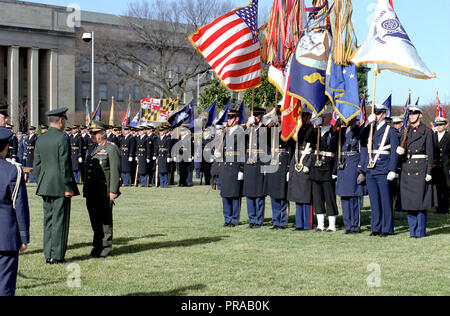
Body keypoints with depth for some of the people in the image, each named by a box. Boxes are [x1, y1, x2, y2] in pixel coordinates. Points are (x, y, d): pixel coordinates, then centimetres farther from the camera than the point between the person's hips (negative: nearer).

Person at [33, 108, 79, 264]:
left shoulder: (40, 139, 9)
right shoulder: (62, 139, -12)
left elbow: (36, 165, 12)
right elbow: (64, 165, -16)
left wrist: (40, 184, 18)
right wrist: (68, 188, -12)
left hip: (45, 187, 7)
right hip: (60, 187, -7)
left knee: (48, 220, 11)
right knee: (60, 220, -2)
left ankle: (48, 255, 14)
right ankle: (57, 256, -1)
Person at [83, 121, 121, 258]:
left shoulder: (111, 148, -6)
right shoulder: (92, 149, 19)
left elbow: (115, 171, -12)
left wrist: (113, 191, -18)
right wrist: (85, 189, 20)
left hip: (104, 192, -8)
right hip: (91, 193, 8)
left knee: (105, 220, -2)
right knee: (95, 220, 11)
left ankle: (105, 248, 5)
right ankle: (97, 246, 20)